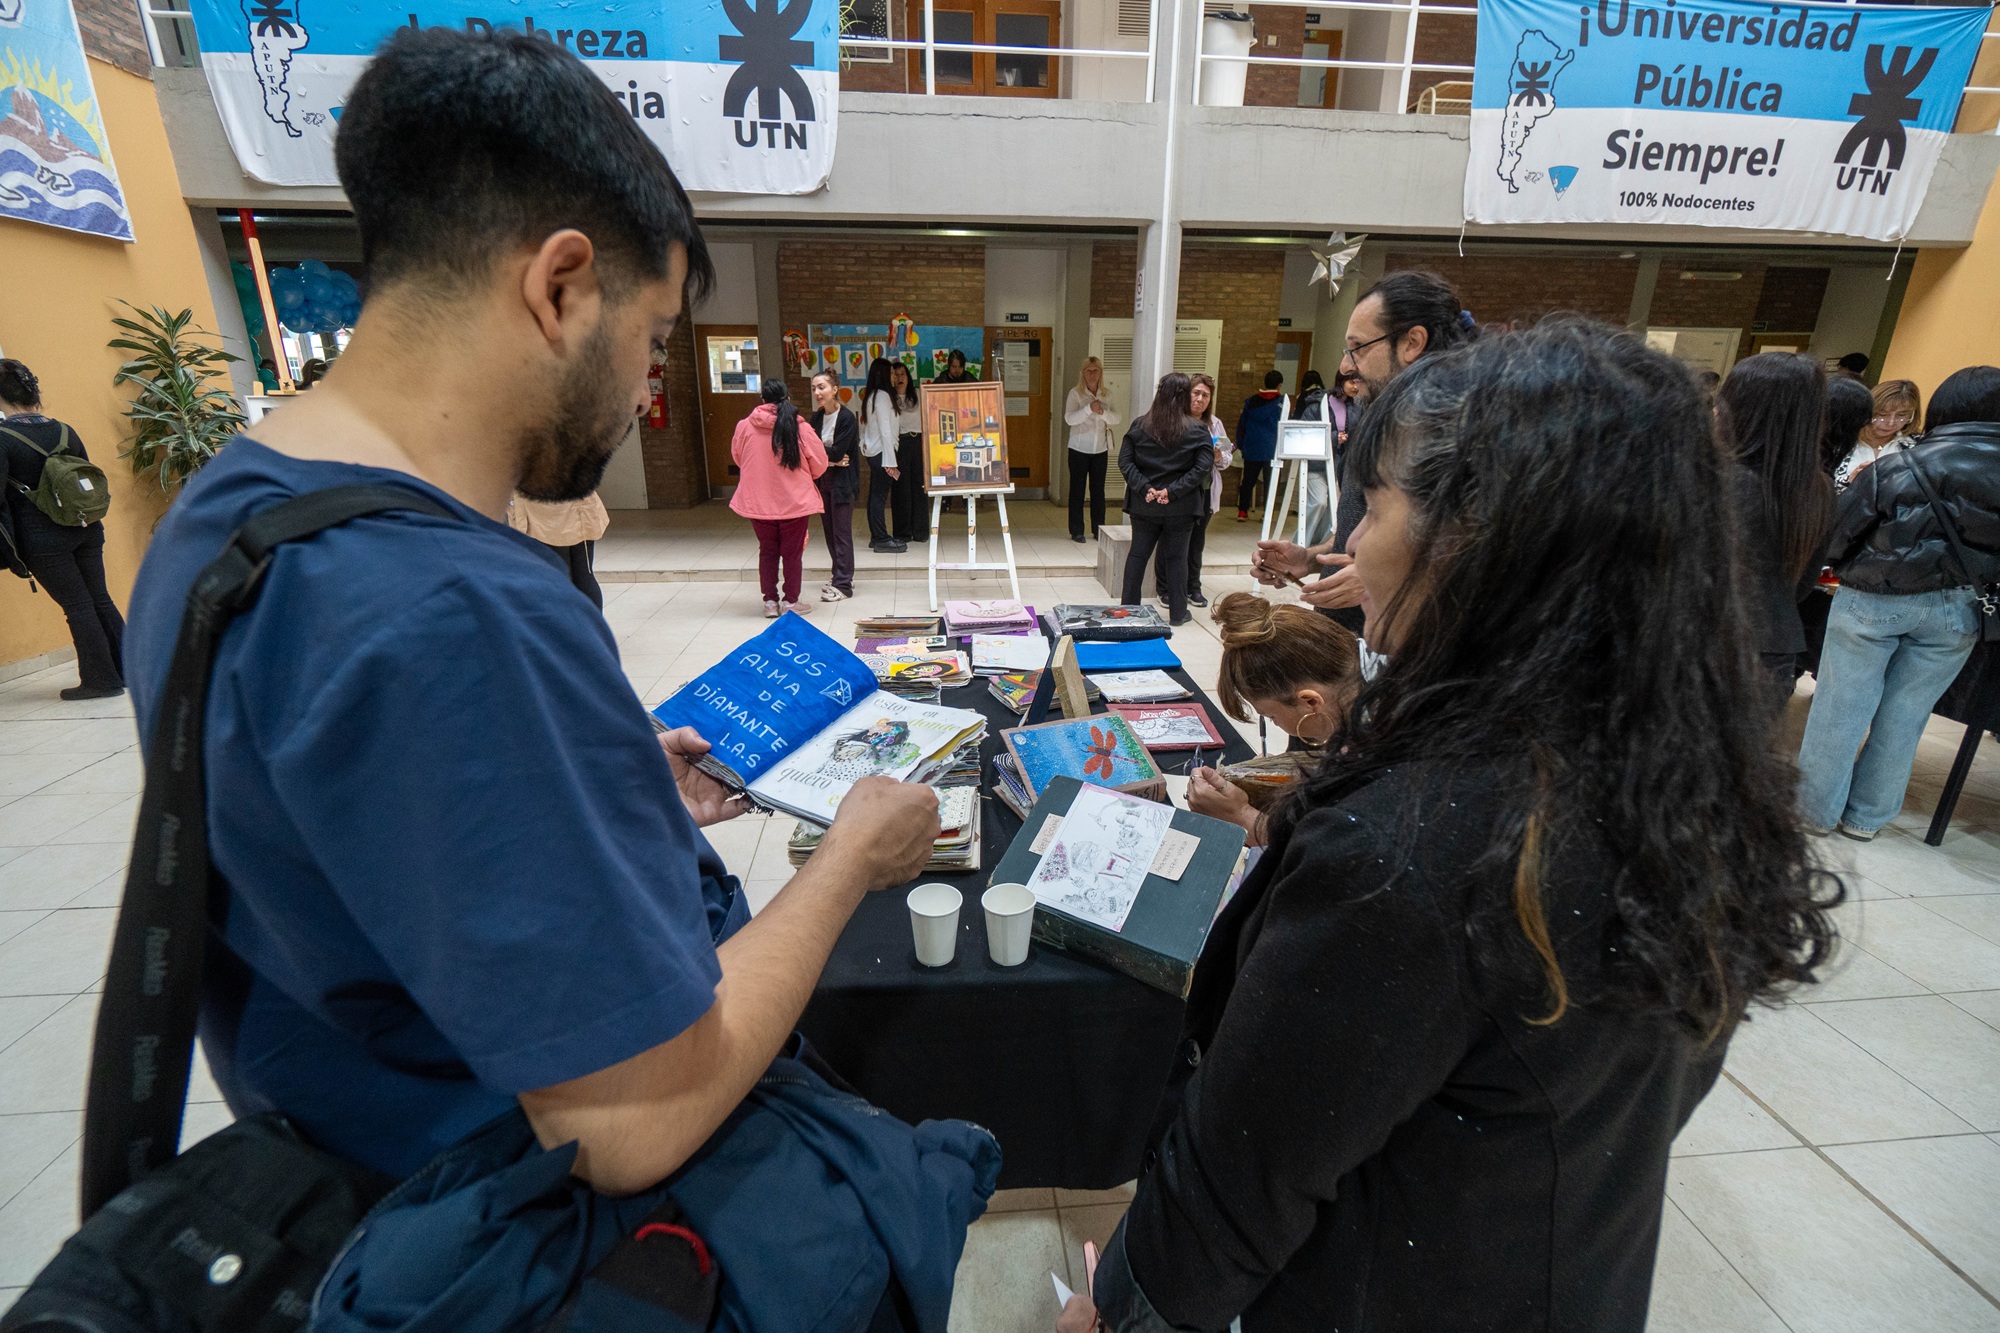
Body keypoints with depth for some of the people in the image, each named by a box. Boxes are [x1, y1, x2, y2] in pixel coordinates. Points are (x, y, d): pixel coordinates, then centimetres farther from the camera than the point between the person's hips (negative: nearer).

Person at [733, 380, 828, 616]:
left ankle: (770, 601, 20)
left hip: (758, 503, 2)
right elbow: (819, 465, -5)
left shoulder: (744, 427, -6)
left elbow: (737, 458, 10)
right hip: (795, 502, -2)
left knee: (767, 551, 15)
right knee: (792, 552, 11)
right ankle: (790, 601, 17)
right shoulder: (801, 428, -12)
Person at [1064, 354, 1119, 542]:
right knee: (1077, 490, 2)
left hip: (1101, 450, 3)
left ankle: (1098, 530, 16)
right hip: (1079, 449, -3)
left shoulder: (1106, 395, 6)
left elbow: (1116, 418, -3)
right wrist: (1089, 409, -31)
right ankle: (1076, 531, 9)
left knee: (1098, 490, 7)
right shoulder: (1075, 393, -5)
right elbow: (1069, 418, -18)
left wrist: (1103, 412, -22)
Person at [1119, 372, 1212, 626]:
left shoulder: (1139, 426, 0)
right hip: (1180, 508, -2)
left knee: (1138, 554, 11)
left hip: (1143, 505, 2)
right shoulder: (1197, 430, -6)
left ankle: (1128, 607, 17)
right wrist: (1173, 491, -17)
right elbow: (1203, 466, -15)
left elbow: (1124, 462, -6)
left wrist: (1145, 488, -12)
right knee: (1176, 557, 9)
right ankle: (1177, 613, 17)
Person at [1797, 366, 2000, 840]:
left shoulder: (1897, 467, -11)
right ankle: (1866, 816, 22)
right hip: (1956, 609, 3)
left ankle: (1818, 808, 14)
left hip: (1874, 600, -3)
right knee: (1902, 716, 11)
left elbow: (1834, 538, -7)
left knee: (1842, 707, 6)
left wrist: (1857, 568, 11)